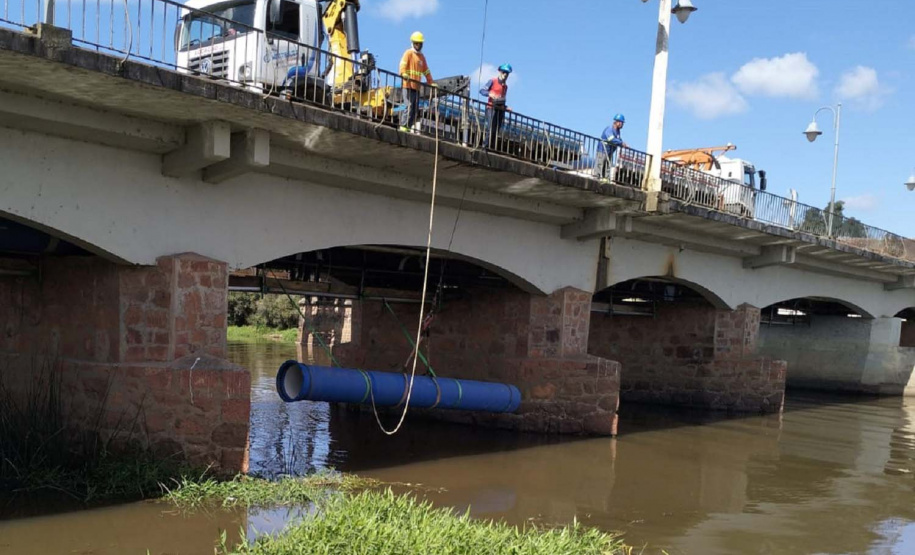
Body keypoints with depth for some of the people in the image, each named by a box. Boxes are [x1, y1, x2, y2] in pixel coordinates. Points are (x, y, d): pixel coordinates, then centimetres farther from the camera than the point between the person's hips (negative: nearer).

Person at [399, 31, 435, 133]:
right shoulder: (409, 53, 2)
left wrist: (431, 82, 22)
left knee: (415, 109, 2)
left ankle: (409, 127, 4)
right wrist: (403, 73, -33)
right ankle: (403, 126, -15)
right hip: (408, 85, -7)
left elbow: (426, 71, 28)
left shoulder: (422, 56, 23)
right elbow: (403, 63, -15)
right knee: (409, 106, -16)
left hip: (417, 86, 7)